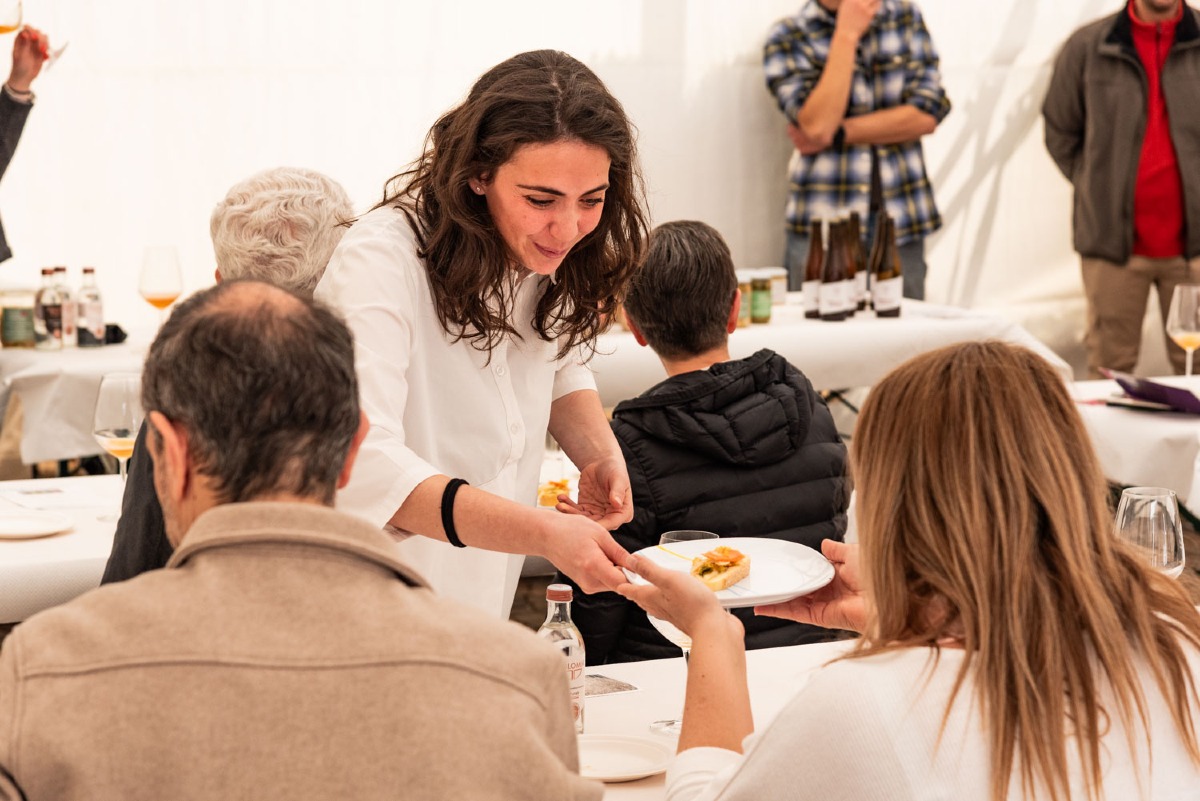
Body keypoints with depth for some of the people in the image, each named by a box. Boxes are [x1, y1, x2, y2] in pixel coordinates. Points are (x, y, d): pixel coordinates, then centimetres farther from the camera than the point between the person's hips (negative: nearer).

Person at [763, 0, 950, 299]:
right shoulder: (788, 38, -2)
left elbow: (928, 112, -3)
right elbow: (816, 126, -17)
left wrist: (836, 134, -9)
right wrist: (847, 35, -15)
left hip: (902, 223, 3)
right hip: (822, 228, -2)